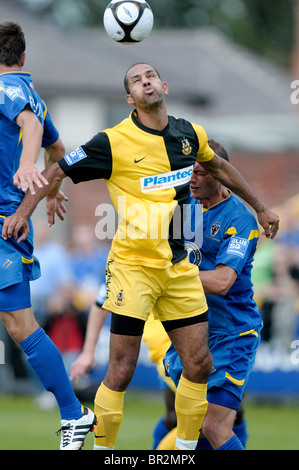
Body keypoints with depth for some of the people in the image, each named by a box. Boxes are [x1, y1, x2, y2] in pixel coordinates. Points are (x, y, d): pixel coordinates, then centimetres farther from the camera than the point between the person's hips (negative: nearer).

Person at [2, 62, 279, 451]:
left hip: (180, 267, 5)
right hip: (133, 266, -5)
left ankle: (185, 449, 21)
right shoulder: (114, 141, -9)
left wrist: (259, 207, 32)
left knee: (199, 366, 5)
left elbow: (218, 167, 27)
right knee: (122, 371, -8)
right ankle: (102, 450, 7)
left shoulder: (190, 134, 7)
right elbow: (58, 172, -4)